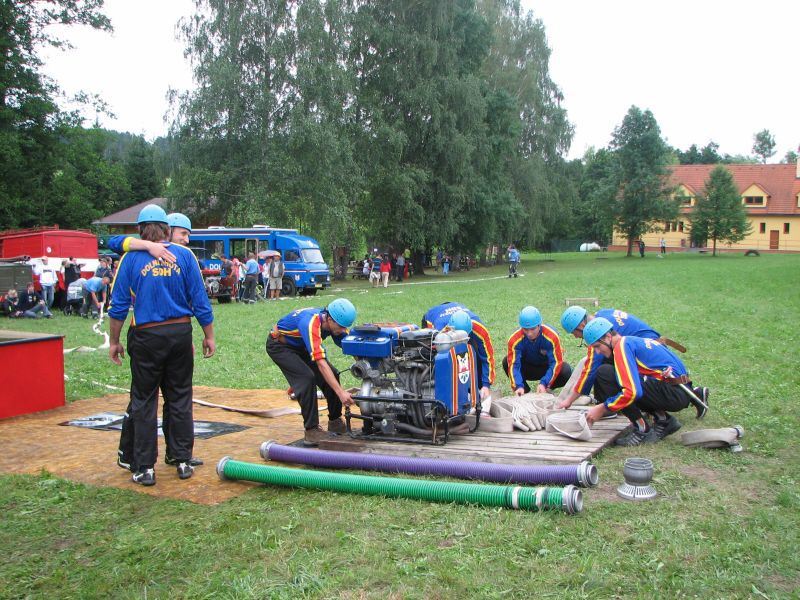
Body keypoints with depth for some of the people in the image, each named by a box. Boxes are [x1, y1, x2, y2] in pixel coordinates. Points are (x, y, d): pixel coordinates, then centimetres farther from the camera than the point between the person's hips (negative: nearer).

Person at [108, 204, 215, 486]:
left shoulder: (132, 258, -2)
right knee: (180, 398, 12)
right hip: (180, 333, 2)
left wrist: (114, 341, 8)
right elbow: (200, 301, -1)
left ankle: (145, 468, 11)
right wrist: (209, 336, 7)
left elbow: (118, 305, -2)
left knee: (144, 401, 8)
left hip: (146, 337, -1)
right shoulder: (184, 255, 0)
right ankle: (183, 462, 17)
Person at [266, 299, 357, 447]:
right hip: (279, 345, -7)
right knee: (307, 378, -25)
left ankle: (334, 421, 13)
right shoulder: (311, 323, -40)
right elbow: (320, 362, -46)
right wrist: (341, 392, -50)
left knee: (332, 375, -4)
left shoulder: (334, 323, -17)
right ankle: (311, 431, -17)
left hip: (300, 346, 7)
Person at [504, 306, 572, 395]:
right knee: (507, 362, -27)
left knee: (566, 371, -32)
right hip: (528, 368, 1)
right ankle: (524, 390, -5)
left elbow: (556, 362, -30)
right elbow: (514, 364, -30)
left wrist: (544, 383, -43)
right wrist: (519, 386, -46)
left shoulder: (551, 336, -29)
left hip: (547, 368, -1)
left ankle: (548, 389, -1)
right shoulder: (515, 339, -27)